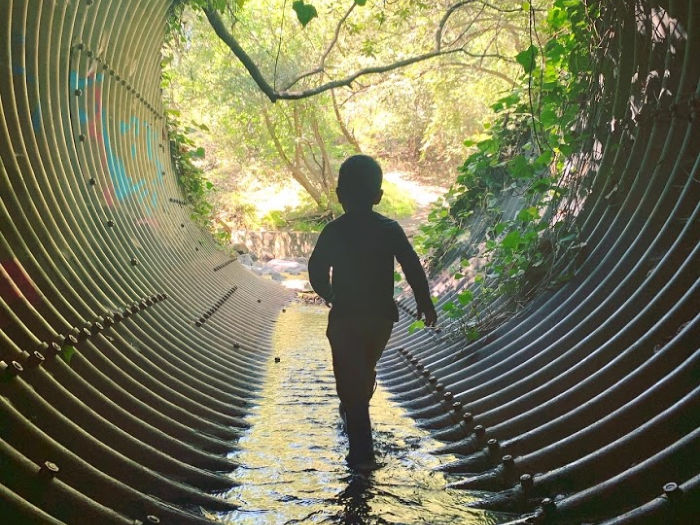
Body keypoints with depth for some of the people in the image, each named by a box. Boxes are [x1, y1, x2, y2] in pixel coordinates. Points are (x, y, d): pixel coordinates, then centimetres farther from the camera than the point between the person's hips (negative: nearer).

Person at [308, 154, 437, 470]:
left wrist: (329, 295, 18)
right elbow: (413, 268, -5)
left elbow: (317, 272, -2)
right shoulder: (390, 230, -3)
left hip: (344, 317, -3)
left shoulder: (333, 232, -5)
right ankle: (354, 412, 49)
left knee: (350, 379, 1)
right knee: (366, 371, 25)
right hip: (381, 315, 3)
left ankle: (362, 453, -2)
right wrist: (424, 302, 7)